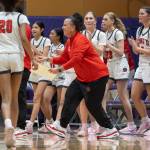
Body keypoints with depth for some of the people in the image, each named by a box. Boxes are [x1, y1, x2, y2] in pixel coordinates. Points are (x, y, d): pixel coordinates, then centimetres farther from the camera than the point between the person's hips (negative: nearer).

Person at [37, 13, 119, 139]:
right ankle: (62, 128, 1)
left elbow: (76, 58, -32)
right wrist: (48, 59, 9)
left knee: (93, 105, -6)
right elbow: (65, 59, 16)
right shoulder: (69, 41, 9)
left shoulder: (80, 40, -20)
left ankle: (111, 130, 6)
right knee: (70, 97, 0)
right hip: (83, 77, 9)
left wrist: (60, 69, -35)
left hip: (97, 76, -9)